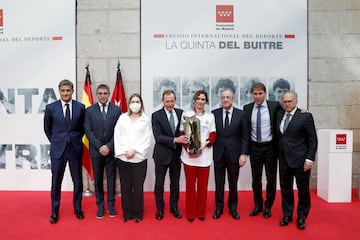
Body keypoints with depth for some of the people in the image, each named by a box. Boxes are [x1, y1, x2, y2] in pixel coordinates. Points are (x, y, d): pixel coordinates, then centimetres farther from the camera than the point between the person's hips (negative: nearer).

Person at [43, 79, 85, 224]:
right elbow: (47, 129, 9)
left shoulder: (80, 107, -3)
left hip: (75, 148, 1)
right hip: (58, 149, 0)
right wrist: (55, 142, 9)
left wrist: (76, 140, 7)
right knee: (56, 181, 8)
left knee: (78, 180, 10)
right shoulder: (51, 108, -4)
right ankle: (54, 212, 26)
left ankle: (77, 208, 29)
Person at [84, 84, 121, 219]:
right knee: (98, 179, 9)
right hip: (96, 151, 1)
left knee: (111, 178, 7)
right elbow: (88, 131, -3)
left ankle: (111, 205, 20)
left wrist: (108, 146, -12)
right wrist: (99, 147, -12)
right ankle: (100, 206, 21)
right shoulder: (89, 110, 3)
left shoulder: (116, 110, 1)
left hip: (111, 150, 0)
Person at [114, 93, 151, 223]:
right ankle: (127, 213, 21)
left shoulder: (146, 120, 5)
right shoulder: (122, 118, 9)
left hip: (139, 158, -1)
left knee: (138, 187, 2)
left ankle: (138, 214, 17)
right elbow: (117, 136, 4)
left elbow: (146, 139, -1)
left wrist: (134, 151, -11)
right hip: (123, 158, 2)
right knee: (125, 187, 7)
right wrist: (124, 151, -7)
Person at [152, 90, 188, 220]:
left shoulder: (181, 113, 1)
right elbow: (158, 137, -17)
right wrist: (175, 139, -26)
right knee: (159, 183, 10)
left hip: (176, 154, 3)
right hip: (162, 154, -3)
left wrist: (184, 139, -14)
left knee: (175, 183, 16)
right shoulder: (156, 115, -9)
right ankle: (160, 209, 29)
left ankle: (174, 207, 34)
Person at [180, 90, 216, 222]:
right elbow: (182, 133, 0)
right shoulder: (187, 114, 2)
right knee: (190, 185, 5)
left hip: (204, 155, 2)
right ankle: (190, 213, 19)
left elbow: (213, 135, 7)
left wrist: (206, 142, -13)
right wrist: (187, 148, -14)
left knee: (203, 185, 8)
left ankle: (201, 212, 23)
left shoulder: (210, 116, 9)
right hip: (189, 154, -2)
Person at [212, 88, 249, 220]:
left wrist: (243, 154, -7)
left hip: (234, 154, -1)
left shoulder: (241, 114, -3)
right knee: (219, 182, 11)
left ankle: (233, 208, 30)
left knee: (233, 182, 11)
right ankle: (219, 207, 27)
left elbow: (245, 136, -2)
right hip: (218, 153, 1)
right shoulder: (214, 113, 0)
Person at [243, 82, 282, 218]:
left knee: (271, 179, 10)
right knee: (256, 179, 12)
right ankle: (258, 205, 31)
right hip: (254, 148, 1)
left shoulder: (274, 106, -4)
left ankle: (268, 206, 29)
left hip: (270, 147, -1)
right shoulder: (247, 108, 0)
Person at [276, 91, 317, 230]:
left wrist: (310, 158, -13)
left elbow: (313, 139, -7)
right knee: (285, 188, 13)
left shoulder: (305, 116, -7)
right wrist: (279, 154, 3)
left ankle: (301, 217, 27)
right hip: (283, 159, 4)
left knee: (303, 189, 9)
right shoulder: (279, 115, 7)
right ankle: (287, 215, 29)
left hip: (300, 159, -4)